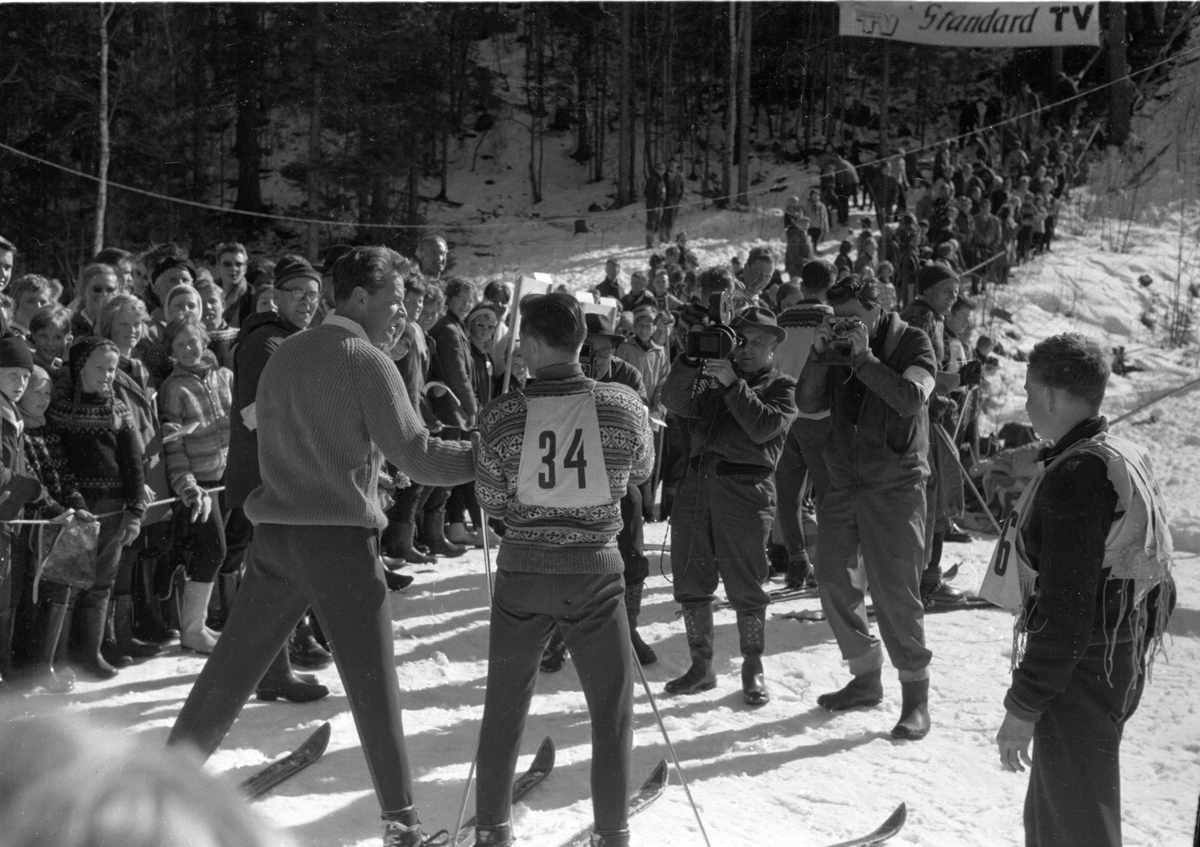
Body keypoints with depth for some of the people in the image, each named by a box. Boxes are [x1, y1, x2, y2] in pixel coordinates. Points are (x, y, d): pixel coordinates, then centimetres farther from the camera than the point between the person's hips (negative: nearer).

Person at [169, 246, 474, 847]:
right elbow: (417, 456, -13)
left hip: (274, 533, 6)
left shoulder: (282, 354, 11)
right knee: (372, 685, 1)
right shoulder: (366, 360, -9)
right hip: (341, 538, -6)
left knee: (231, 669, 15)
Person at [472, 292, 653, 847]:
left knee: (504, 707, 16)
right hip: (594, 571, -1)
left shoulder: (501, 416, -12)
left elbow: (492, 503, -1)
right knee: (612, 709, 13)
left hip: (522, 572, 1)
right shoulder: (624, 407, -12)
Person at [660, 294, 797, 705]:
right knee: (690, 581, 7)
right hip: (698, 483, 4)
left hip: (746, 490, -4)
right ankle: (701, 667, 20)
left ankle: (753, 670, 12)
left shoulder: (781, 387, 9)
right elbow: (676, 402, 0)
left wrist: (733, 385, -13)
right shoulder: (713, 376, 19)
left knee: (745, 586, -2)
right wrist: (691, 362, -15)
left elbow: (764, 427, -10)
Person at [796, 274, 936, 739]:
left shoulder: (912, 343, -4)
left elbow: (911, 399, -20)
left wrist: (864, 356, -20)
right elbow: (809, 404, 4)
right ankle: (866, 677, 24)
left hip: (894, 486, -6)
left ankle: (916, 696, 4)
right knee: (834, 581, 7)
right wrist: (818, 356, -9)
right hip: (843, 483, 6)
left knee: (895, 591, -7)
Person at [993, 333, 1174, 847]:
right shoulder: (1129, 458, 9)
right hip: (1122, 664, 10)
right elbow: (1158, 583, 16)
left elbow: (1065, 610, -25)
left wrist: (1023, 707, -20)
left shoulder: (1074, 476, -23)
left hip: (1079, 674, -10)